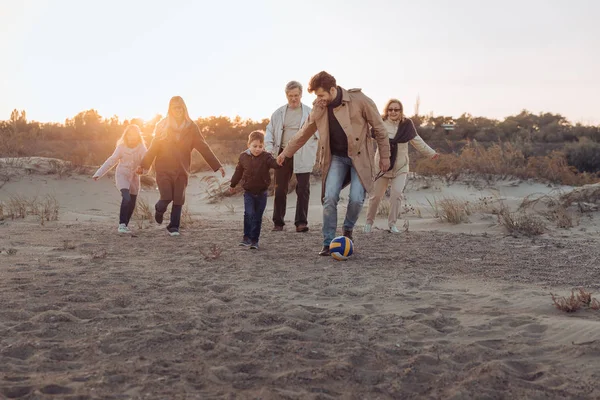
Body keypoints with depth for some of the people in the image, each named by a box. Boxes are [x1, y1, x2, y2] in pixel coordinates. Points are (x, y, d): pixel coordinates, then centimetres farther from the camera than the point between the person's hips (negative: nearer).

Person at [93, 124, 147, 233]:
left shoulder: (141, 148, -7)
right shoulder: (121, 147, -8)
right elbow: (111, 161, -5)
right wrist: (98, 174, -7)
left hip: (134, 177, 3)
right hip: (122, 175, -3)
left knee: (132, 203, 6)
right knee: (126, 198, -25)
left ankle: (125, 225, 23)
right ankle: (122, 225, -22)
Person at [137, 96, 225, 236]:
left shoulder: (191, 127, 0)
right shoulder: (163, 126, -1)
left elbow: (203, 147, -2)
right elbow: (153, 147, 0)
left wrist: (217, 165, -6)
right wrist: (144, 165, -6)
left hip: (181, 170, 1)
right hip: (164, 169, -1)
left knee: (178, 200, -1)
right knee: (166, 198, -8)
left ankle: (173, 227, 15)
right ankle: (159, 210, 27)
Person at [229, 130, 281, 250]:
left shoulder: (266, 157, -7)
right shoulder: (243, 156, 0)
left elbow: (275, 164, -25)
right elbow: (238, 172, 13)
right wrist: (233, 185, 23)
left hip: (261, 193, 0)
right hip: (248, 192, 0)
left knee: (258, 217, 6)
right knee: (249, 214, -14)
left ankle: (254, 240, 15)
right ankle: (247, 237, -2)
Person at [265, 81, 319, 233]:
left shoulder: (310, 113, 2)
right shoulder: (278, 113, 8)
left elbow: (320, 134, 2)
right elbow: (270, 132, 10)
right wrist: (269, 150, -5)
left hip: (303, 157, -2)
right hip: (283, 154, 2)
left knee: (303, 190, -6)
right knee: (280, 190, 5)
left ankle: (301, 222, -2)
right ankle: (278, 223, 14)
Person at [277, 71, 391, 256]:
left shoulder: (359, 100, -15)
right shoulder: (319, 107, -2)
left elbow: (379, 128, -6)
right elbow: (304, 132, 13)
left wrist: (384, 156, -1)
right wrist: (286, 152, 18)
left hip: (359, 156, -3)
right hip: (336, 157, 3)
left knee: (356, 199, -13)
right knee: (330, 197, -12)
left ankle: (348, 229, 18)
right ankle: (328, 243, -1)